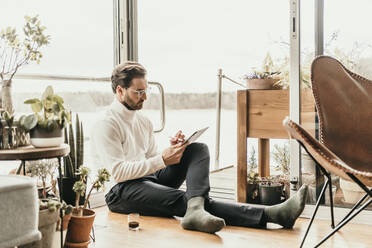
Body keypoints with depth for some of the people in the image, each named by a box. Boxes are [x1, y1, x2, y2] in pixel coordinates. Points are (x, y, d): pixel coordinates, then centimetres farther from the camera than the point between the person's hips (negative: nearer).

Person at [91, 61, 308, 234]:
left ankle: (196, 208, -40)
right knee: (183, 199, -32)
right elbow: (118, 171, -17)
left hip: (153, 180, 8)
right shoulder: (105, 126, -7)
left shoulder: (144, 122, 19)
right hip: (123, 191, -8)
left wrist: (172, 150, -1)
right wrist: (162, 160, -18)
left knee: (198, 149, -10)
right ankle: (270, 215, -44)